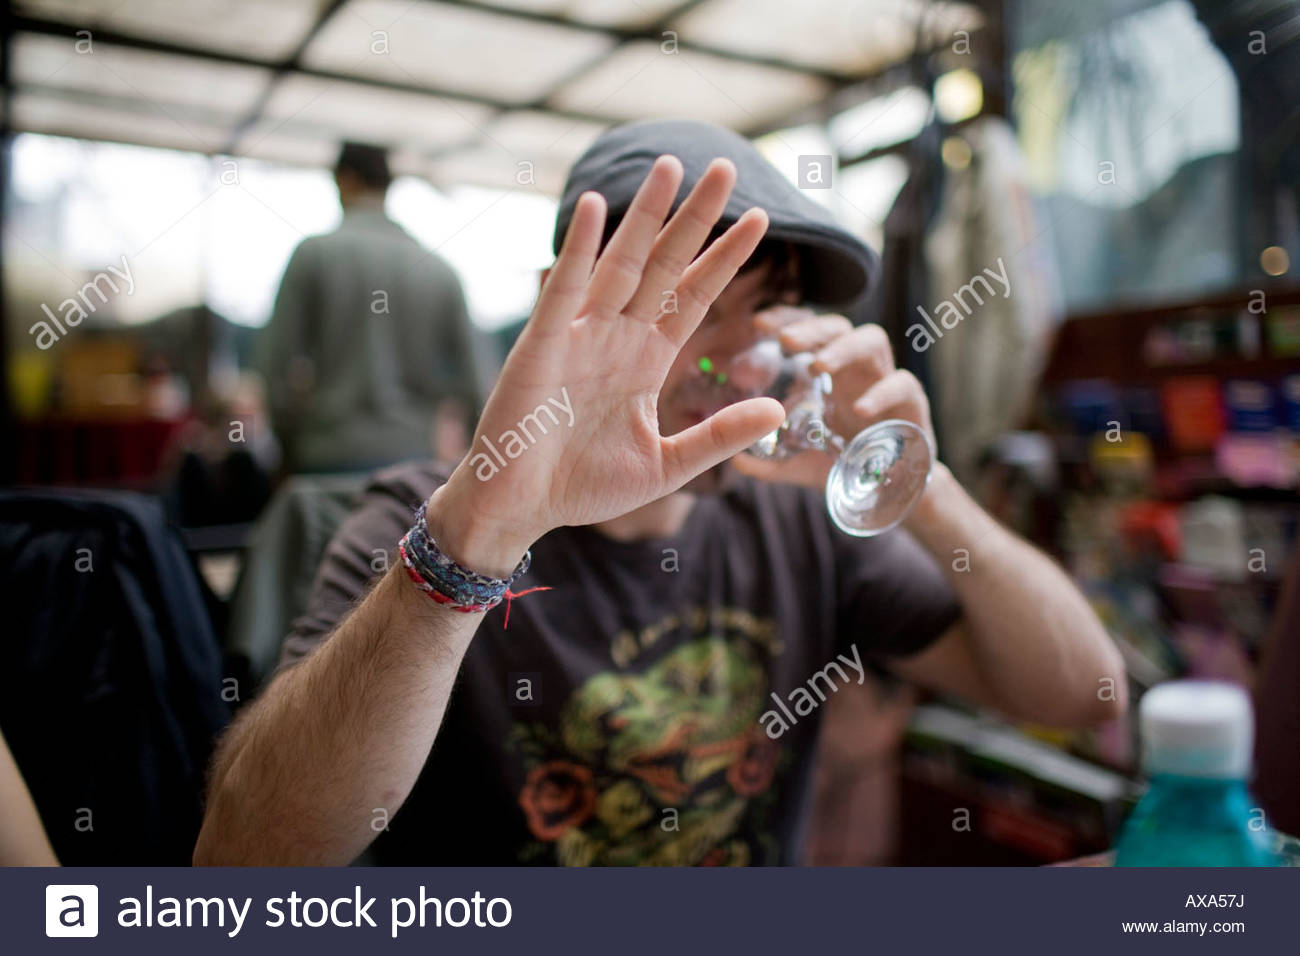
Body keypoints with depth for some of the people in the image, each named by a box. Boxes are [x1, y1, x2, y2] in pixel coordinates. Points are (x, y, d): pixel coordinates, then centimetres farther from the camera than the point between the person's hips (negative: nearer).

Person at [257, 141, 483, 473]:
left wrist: (289, 447, 11)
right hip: (415, 452, 3)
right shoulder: (440, 268, 6)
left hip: (333, 454, -2)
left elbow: (276, 363, -1)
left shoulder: (313, 253, 0)